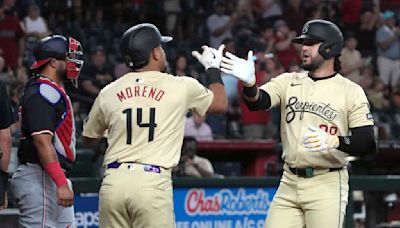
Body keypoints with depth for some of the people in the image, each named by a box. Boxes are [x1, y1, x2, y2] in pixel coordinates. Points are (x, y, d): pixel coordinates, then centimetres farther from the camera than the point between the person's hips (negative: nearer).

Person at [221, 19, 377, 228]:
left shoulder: (351, 91, -2)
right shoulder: (289, 82, 10)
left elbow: (368, 144, -8)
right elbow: (257, 101, -9)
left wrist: (334, 141, -26)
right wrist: (249, 82, -31)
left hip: (327, 185, -4)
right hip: (289, 183, 4)